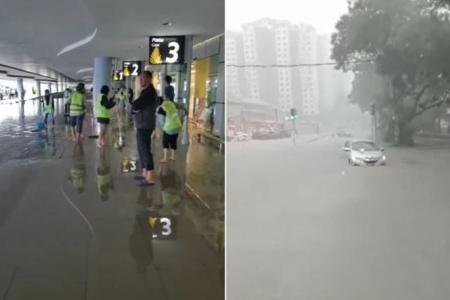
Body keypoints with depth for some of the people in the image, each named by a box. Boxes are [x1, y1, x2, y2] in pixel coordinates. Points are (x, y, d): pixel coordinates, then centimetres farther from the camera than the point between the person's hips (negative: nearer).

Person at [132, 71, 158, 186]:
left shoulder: (149, 92, -16)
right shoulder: (145, 91, 17)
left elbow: (135, 106, -21)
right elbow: (137, 106, 16)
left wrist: (134, 104, 0)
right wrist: (135, 105, -4)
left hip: (145, 126, -10)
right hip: (142, 125, 10)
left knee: (146, 151, -9)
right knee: (142, 150, 14)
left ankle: (150, 178, -6)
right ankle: (145, 174, 22)